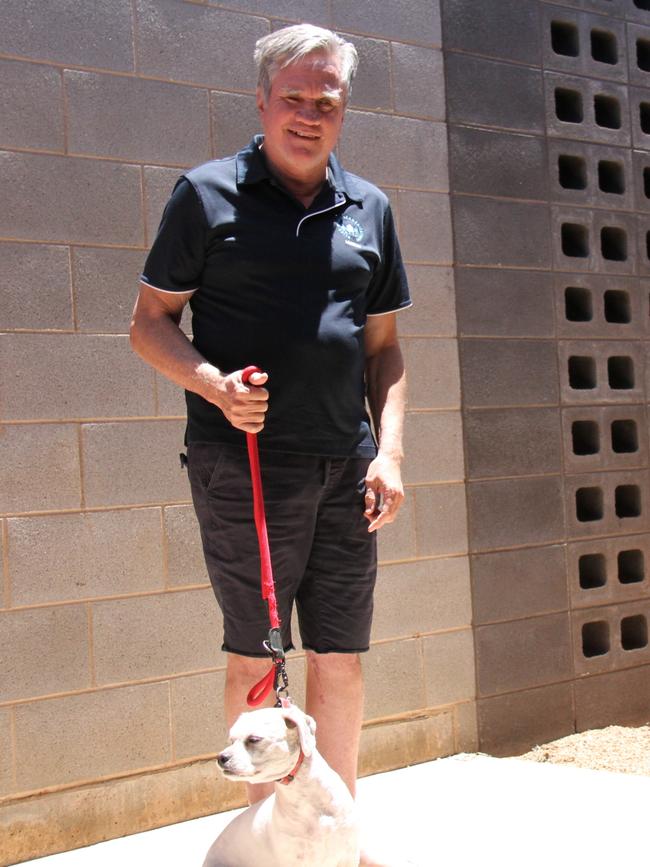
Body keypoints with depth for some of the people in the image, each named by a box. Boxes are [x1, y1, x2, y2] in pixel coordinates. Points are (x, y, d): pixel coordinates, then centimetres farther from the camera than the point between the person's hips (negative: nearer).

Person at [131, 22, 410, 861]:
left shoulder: (368, 209, 12)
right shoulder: (208, 194, 0)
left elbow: (383, 348, 15)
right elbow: (149, 323, 1)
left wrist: (389, 451, 2)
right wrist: (213, 383, -17)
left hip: (345, 469, 4)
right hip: (243, 467, -4)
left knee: (341, 658, 10)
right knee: (255, 656, 5)